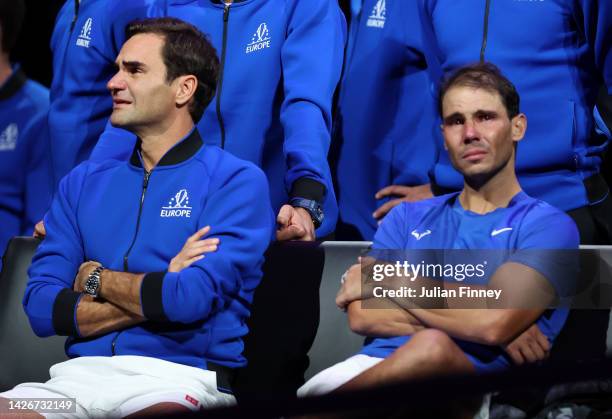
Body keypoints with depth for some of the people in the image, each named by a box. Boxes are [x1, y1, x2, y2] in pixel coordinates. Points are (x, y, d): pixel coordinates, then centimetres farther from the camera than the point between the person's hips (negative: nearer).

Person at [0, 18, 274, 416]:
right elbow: (41, 308, 6)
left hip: (182, 380, -4)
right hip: (81, 374, 4)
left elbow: (191, 299, -13)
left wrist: (97, 278, 4)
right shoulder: (84, 182, 17)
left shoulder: (237, 181, 2)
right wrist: (161, 292, -4)